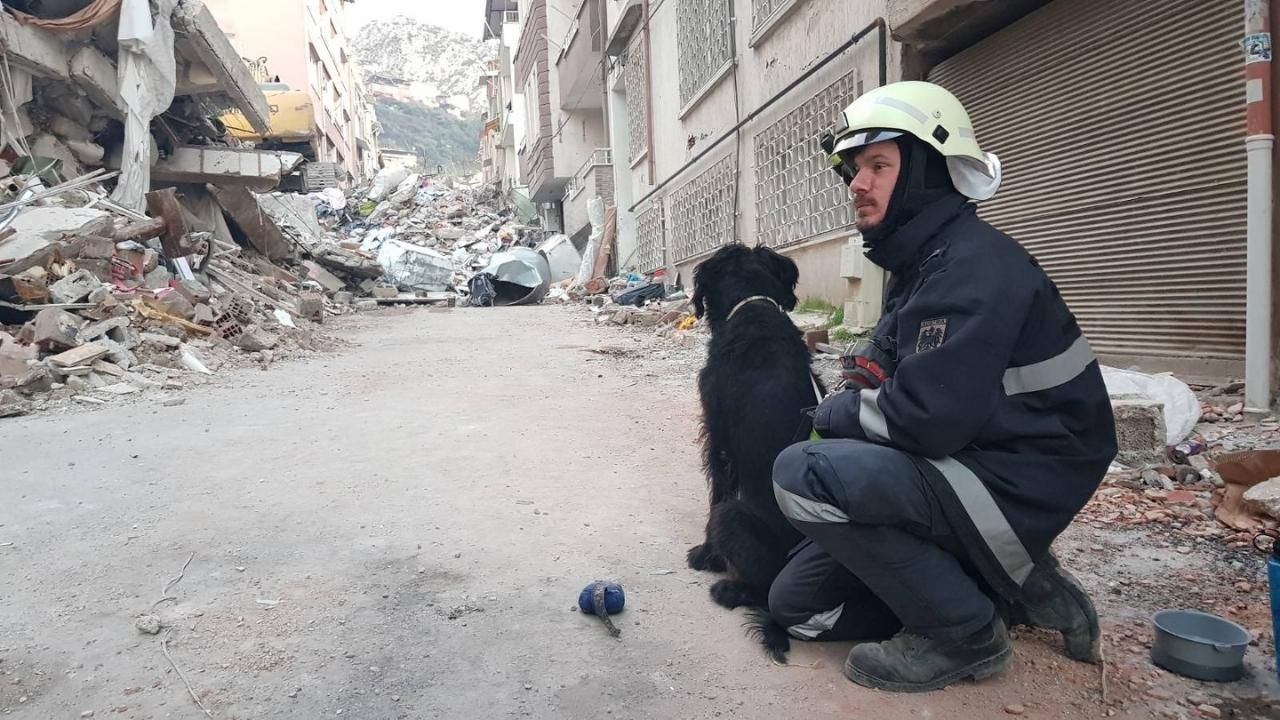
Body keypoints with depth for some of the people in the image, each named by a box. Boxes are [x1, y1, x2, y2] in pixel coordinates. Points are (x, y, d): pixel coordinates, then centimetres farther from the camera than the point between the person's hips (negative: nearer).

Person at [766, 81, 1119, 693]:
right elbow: (893, 383, 15)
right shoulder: (918, 263, 10)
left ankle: (966, 631, -8)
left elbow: (925, 419, -29)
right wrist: (855, 403, -6)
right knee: (796, 602, 7)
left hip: (1015, 484, -9)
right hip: (959, 466, 9)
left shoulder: (974, 266, -21)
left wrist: (837, 412, -11)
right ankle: (1002, 587, 13)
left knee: (804, 474, -27)